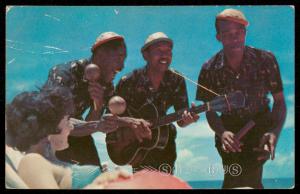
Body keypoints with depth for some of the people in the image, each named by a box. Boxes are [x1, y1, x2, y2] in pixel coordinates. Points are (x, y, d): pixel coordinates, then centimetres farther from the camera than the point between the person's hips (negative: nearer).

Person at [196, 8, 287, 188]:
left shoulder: (265, 60, -15)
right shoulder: (210, 70, -12)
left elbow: (279, 101, -10)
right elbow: (210, 111, -5)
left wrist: (275, 132, -28)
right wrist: (222, 133, -27)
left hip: (261, 126, -2)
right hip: (230, 129, 2)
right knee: (235, 179, -7)